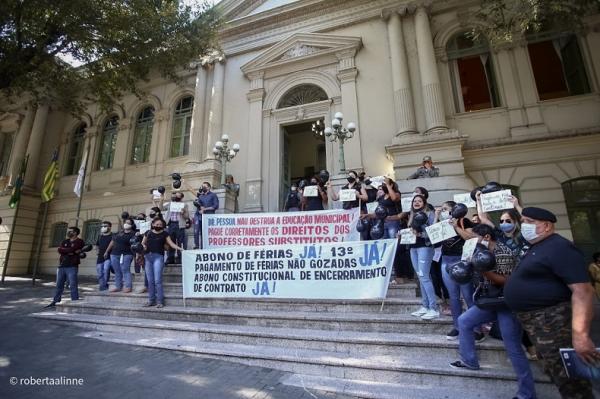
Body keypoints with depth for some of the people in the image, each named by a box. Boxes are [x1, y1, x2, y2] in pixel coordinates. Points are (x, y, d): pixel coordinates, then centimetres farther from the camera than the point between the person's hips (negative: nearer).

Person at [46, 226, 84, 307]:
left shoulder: (79, 241, 0)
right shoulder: (64, 242, 18)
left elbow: (72, 249, -16)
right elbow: (59, 250, 1)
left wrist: (65, 251, -1)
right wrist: (71, 251, -9)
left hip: (72, 267, -6)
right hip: (61, 266, 7)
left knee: (73, 285, -8)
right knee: (59, 285, 12)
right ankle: (55, 302, 21)